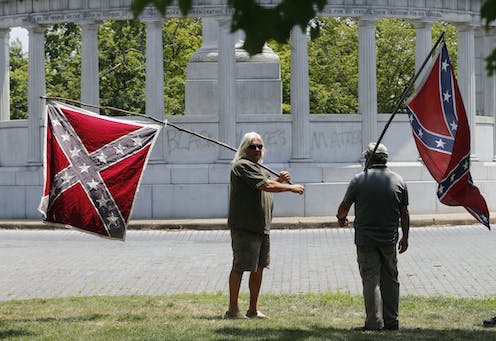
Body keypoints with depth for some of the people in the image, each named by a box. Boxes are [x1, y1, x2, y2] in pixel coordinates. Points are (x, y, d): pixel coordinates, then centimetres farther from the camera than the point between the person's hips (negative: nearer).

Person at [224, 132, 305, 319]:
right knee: (240, 267, -6)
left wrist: (279, 180, 11)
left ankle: (253, 309, 18)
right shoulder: (243, 166, -12)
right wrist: (291, 187, -11)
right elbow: (265, 186, -20)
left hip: (261, 227, 10)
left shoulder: (257, 167, 20)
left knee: (258, 268, 11)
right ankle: (232, 309, -2)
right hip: (244, 227, -10)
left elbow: (263, 186, 29)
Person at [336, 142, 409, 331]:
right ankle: (391, 321, 15)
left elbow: (344, 206, 2)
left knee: (371, 280, -2)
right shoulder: (398, 181, 3)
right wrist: (405, 237, 16)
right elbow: (404, 213, 7)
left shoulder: (359, 180, -6)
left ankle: (374, 322, -6)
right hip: (389, 239, 3)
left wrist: (341, 218, 24)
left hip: (365, 239, -3)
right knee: (390, 280, 12)